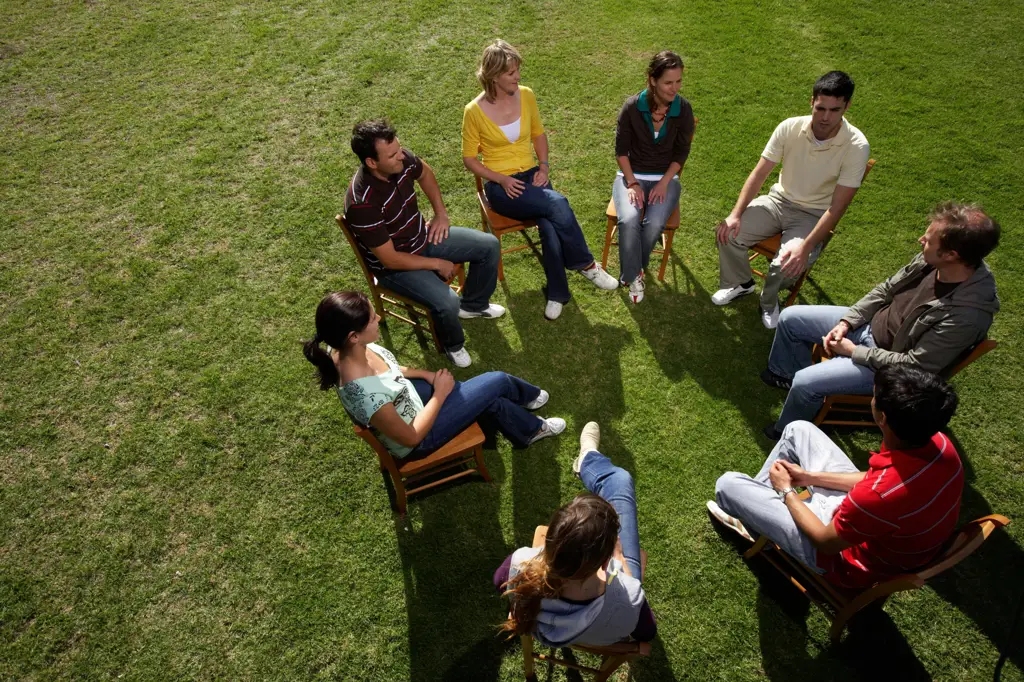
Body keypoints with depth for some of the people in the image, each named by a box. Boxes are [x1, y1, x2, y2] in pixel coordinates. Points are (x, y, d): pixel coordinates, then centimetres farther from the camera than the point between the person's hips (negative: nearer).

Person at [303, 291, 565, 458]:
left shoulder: (343, 350, -20)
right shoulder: (366, 394, -44)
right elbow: (411, 437, -26)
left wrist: (426, 374, -5)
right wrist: (441, 393, -16)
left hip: (409, 393, 7)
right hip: (417, 436, -7)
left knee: (494, 400, 15)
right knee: (497, 382, 0)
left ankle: (530, 429, 48)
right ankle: (529, 397, 36)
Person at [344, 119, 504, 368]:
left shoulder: (401, 159, -16)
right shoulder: (362, 203, -36)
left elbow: (425, 173, 11)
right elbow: (390, 259, -27)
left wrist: (441, 213, 5)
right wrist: (437, 264, -18)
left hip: (423, 237, 8)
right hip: (394, 265, -7)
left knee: (489, 245, 4)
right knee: (447, 303, -28)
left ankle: (473, 304, 28)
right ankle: (453, 344, 8)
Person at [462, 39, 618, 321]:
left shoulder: (526, 95, 3)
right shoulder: (475, 111, -9)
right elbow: (469, 159, -2)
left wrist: (544, 166, 0)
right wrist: (501, 180, -15)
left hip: (531, 177, 4)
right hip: (501, 187, -3)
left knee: (549, 227, -29)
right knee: (557, 204, -30)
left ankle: (557, 293, -12)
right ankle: (587, 265, -13)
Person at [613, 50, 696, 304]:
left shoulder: (684, 109, -9)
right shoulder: (632, 106, -12)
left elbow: (681, 153, -1)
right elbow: (621, 149, -4)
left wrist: (664, 183, -12)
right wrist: (632, 183, -13)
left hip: (666, 178, 1)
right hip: (632, 175, 0)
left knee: (654, 224, -28)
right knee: (629, 220, -31)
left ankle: (633, 271, -3)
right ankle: (633, 275, -10)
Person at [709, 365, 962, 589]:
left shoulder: (881, 495, -43)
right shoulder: (939, 443, -20)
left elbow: (827, 542, -22)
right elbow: (881, 479, 1)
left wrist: (786, 491, -7)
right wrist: (810, 477, 3)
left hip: (848, 555, -7)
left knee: (728, 484, -1)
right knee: (799, 430, 15)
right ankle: (756, 501, 34)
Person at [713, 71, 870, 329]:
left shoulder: (856, 147, -20)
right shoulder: (790, 128, -12)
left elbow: (837, 207, -20)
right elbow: (759, 174, -5)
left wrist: (806, 247, -30)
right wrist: (736, 214, -17)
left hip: (814, 216, -3)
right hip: (779, 201, 4)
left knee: (787, 265, -30)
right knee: (728, 233, -17)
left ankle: (769, 301, 8)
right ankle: (740, 283, 15)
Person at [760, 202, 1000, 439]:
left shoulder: (968, 314, -33)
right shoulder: (932, 260, -14)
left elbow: (915, 366, -26)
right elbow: (886, 289, 3)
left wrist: (854, 351, -18)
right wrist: (845, 323, -6)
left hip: (892, 364, -7)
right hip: (872, 322, 7)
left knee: (805, 382, -21)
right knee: (790, 318, 6)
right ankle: (787, 372, 35)